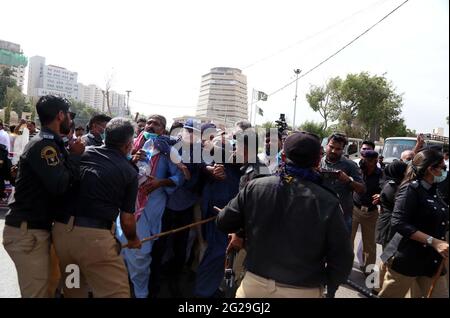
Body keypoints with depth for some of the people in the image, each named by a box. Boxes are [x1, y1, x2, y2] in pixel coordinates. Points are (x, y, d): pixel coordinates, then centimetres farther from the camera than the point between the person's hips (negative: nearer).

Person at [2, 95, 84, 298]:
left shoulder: (50, 144, 14)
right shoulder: (43, 145, -17)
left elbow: (58, 182, 12)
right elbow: (60, 186, -28)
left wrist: (73, 155, 0)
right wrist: (74, 155, -14)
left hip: (37, 228, 10)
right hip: (27, 231, -10)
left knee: (48, 287, 18)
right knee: (37, 293, -4)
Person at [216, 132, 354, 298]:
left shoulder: (254, 187, -10)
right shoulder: (328, 202, -15)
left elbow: (223, 223, 2)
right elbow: (342, 259, -8)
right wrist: (325, 281, 11)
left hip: (255, 284, 2)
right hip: (303, 291, -1)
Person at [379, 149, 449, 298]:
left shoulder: (432, 191, 12)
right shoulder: (411, 188, -12)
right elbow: (398, 223, -22)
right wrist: (433, 241, -25)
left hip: (433, 260, 7)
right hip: (408, 259, -7)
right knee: (388, 295, 6)